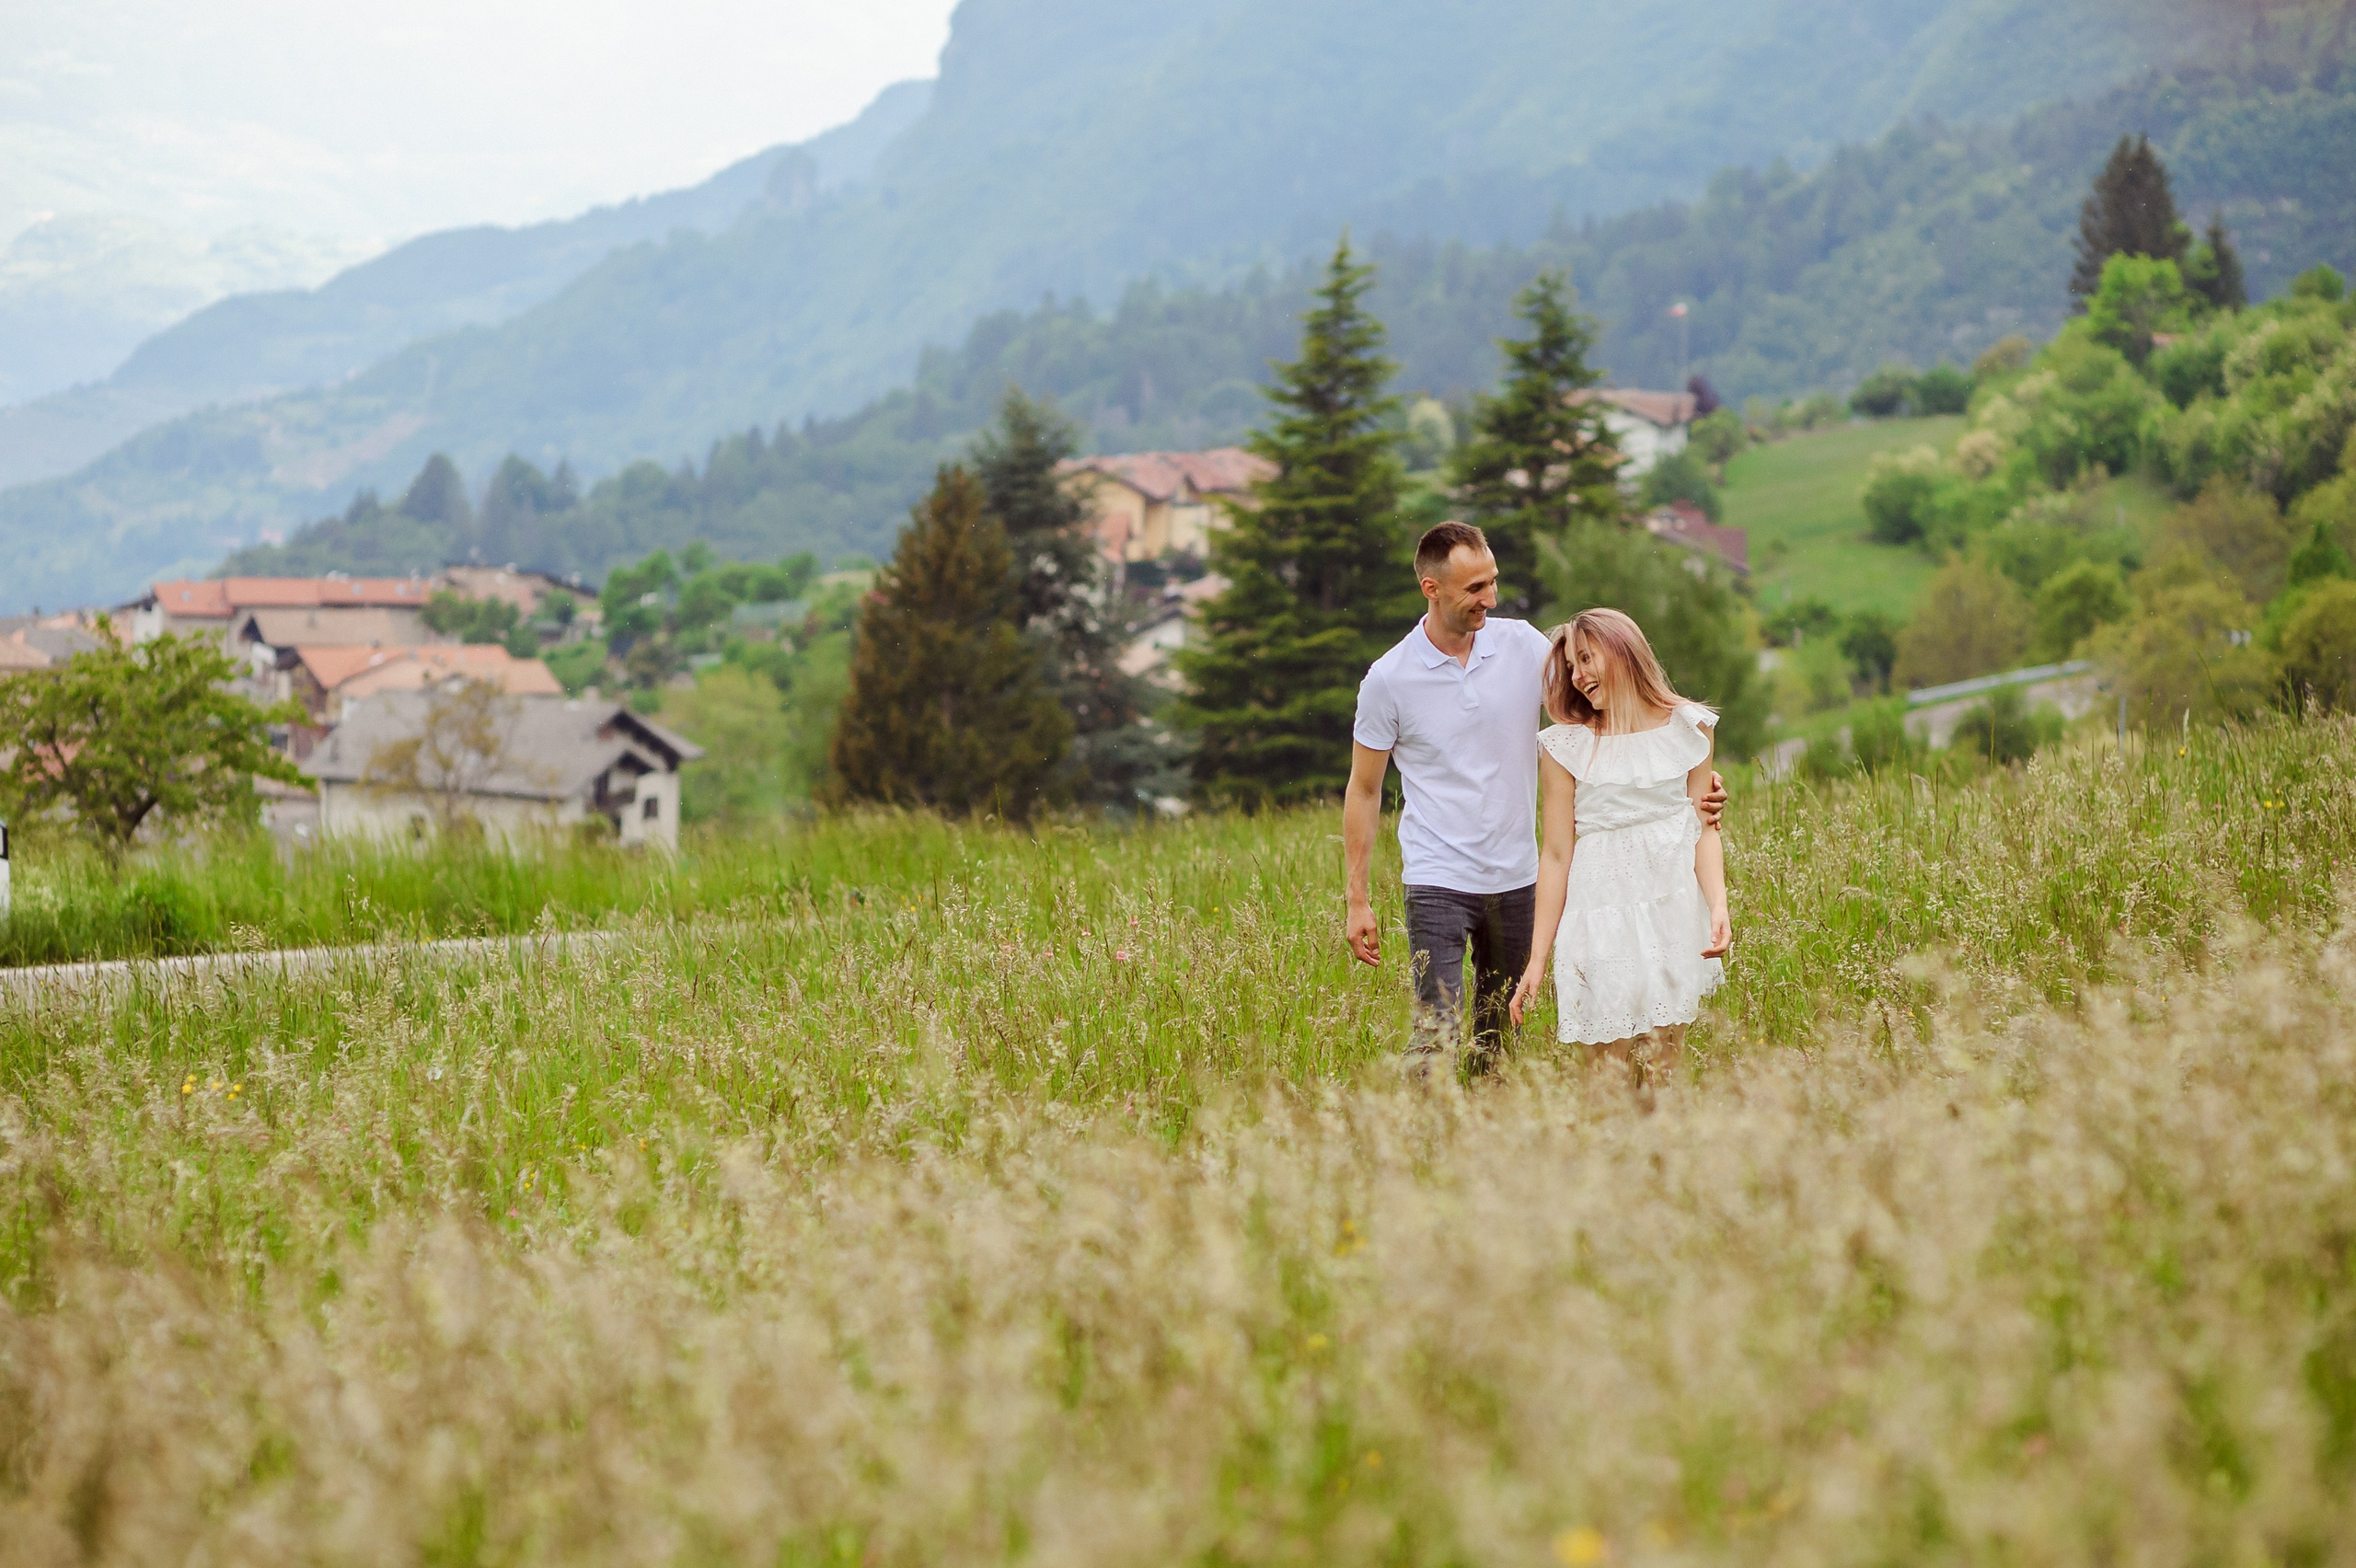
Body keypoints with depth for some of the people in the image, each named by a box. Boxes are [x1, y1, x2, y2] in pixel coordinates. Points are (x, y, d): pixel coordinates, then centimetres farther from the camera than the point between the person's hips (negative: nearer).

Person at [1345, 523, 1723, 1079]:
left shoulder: (1523, 647, -1)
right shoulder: (1388, 680, -7)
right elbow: (1364, 791, 2)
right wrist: (1358, 902, 0)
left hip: (1515, 881, 4)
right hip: (1438, 883, -3)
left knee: (1499, 1043, 12)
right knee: (1436, 1037, -15)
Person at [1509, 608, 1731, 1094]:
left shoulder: (1688, 729, 6)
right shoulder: (1566, 746, 1)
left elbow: (1704, 830, 4)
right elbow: (1556, 854, 0)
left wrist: (1718, 908, -14)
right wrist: (1537, 960, -2)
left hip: (1675, 918, 1)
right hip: (1602, 920, -1)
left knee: (1662, 1072, -1)